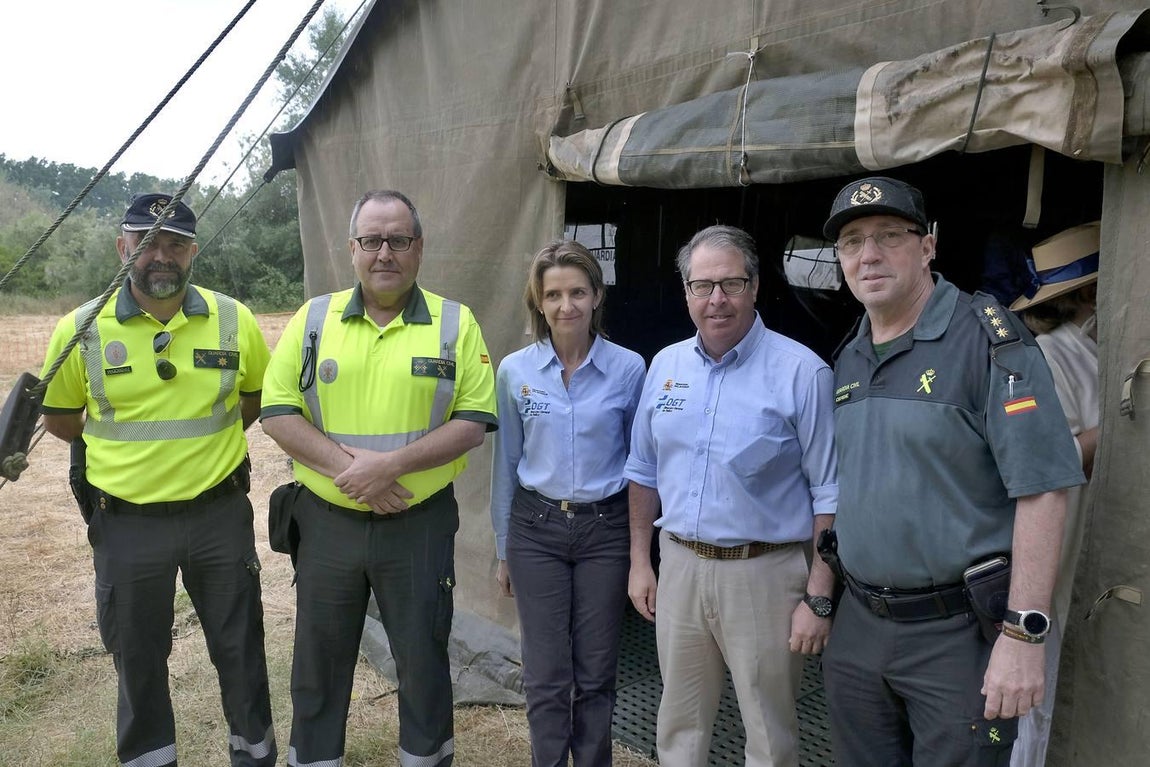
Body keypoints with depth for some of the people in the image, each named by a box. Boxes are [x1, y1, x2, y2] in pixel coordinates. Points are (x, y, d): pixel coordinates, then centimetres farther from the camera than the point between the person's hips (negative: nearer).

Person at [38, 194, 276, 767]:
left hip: (220, 515, 1)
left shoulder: (234, 321, -5)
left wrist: (204, 442, 6)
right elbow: (59, 419, 7)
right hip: (126, 523, 0)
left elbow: (256, 397, 10)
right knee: (137, 658, 16)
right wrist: (129, 452, 8)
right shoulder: (81, 330, -7)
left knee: (239, 647, 14)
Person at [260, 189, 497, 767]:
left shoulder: (455, 323, -3)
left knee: (423, 660, 13)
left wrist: (390, 464, -19)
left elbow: (473, 422, -8)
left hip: (420, 523, -1)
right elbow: (277, 411, -2)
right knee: (318, 662, 17)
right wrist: (344, 465, -16)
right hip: (326, 521, 2)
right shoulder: (314, 318, 2)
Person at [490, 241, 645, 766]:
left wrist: (641, 544, 6)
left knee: (596, 674, 11)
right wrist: (503, 549, 9)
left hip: (605, 530, 0)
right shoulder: (515, 371, -3)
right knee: (546, 678, 7)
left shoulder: (629, 368, -6)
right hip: (536, 528, 1)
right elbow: (506, 463, 5)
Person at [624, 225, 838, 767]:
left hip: (764, 573, -4)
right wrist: (640, 562, 11)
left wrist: (819, 599, -12)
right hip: (679, 565, 5)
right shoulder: (665, 365, 5)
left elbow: (830, 494, -10)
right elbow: (643, 472, 13)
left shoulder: (801, 371, -11)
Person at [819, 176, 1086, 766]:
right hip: (857, 625, 6)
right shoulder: (848, 360, 9)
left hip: (958, 632, -6)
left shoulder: (988, 337, -12)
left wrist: (1023, 635, -20)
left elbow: (1042, 489, -17)